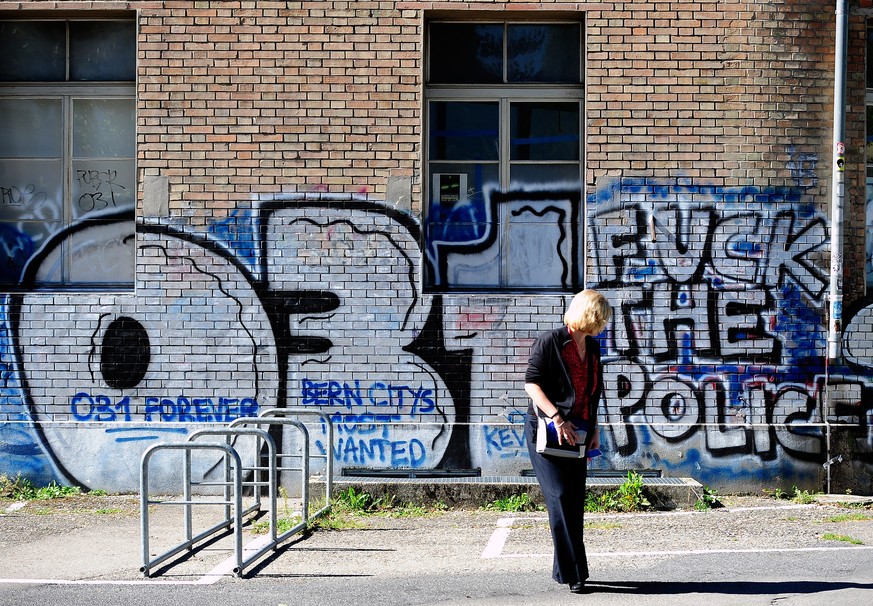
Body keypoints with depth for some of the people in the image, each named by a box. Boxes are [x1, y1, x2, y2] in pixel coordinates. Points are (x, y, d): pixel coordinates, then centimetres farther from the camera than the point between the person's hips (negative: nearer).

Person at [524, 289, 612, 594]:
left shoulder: (592, 347, 13)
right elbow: (531, 383, -14)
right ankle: (574, 572, -9)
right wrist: (556, 417, -23)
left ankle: (564, 569, 16)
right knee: (560, 497, -13)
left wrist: (594, 430, 15)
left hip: (576, 433, 7)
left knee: (575, 501, 6)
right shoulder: (550, 341, -10)